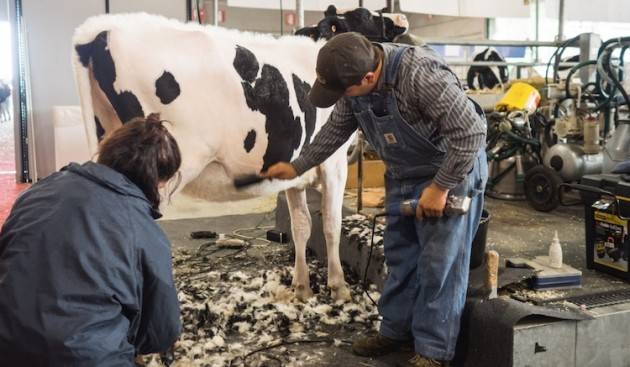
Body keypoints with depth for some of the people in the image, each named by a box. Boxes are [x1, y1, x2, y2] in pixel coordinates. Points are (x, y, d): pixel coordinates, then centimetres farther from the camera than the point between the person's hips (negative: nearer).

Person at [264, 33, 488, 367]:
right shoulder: (354, 79, -10)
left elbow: (471, 132, -30)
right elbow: (336, 129, 6)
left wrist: (440, 186, -26)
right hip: (403, 174, 7)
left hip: (451, 170, -7)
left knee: (440, 263, -1)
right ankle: (396, 330, 29)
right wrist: (297, 167, 7)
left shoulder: (421, 74, -34)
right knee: (399, 256, 14)